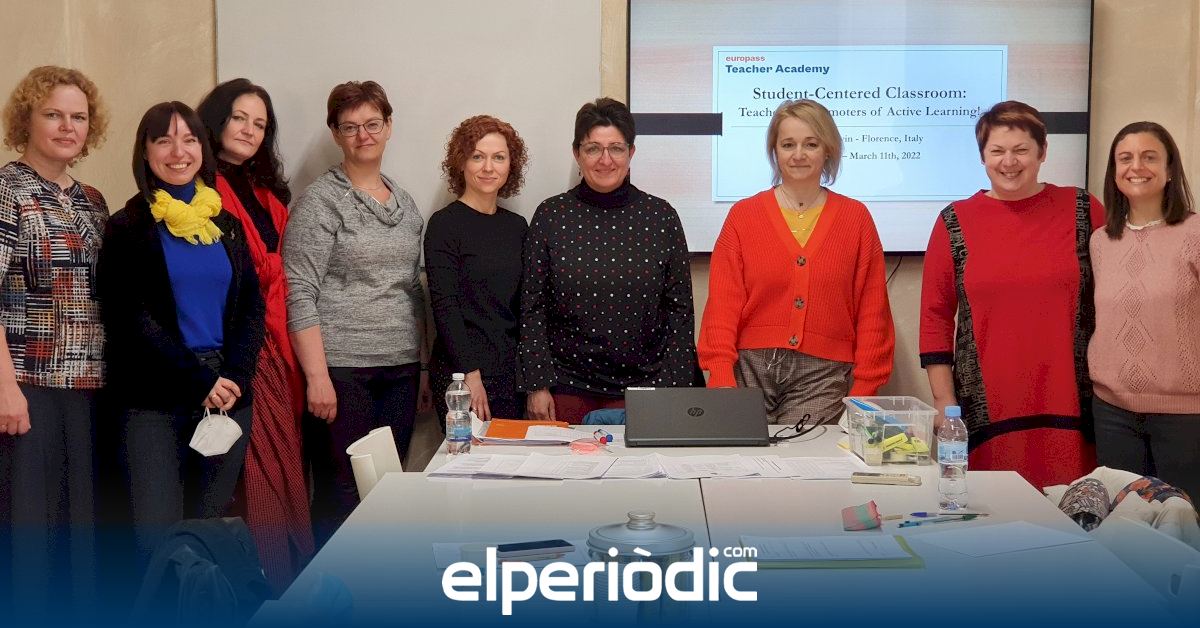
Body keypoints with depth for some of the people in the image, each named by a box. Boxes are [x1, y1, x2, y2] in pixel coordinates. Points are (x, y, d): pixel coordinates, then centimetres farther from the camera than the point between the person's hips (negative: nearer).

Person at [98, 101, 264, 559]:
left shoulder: (227, 224, 14)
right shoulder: (128, 227, 2)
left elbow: (252, 306, 9)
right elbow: (133, 320, -6)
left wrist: (234, 378, -7)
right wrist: (199, 381, -12)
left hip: (228, 393, 4)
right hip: (155, 400, -3)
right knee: (158, 533, -9)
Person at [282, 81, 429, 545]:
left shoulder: (405, 202, 14)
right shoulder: (320, 201, -4)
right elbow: (300, 295, -10)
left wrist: (424, 365, 13)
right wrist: (317, 375, -17)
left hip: (401, 367, 6)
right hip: (341, 368, -6)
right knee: (341, 492, -2)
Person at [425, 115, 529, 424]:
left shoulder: (516, 226, 12)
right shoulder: (445, 224, -5)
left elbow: (523, 304, 14)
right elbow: (444, 305, -11)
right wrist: (470, 372, -17)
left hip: (512, 373, 5)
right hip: (461, 374, -5)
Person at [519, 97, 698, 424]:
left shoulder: (661, 216, 0)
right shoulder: (550, 215, 0)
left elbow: (679, 308, 2)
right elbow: (533, 307, 1)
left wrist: (672, 392, -4)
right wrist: (536, 385, -4)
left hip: (641, 385, 0)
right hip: (567, 387, 0)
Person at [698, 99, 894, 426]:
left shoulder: (856, 218, 8)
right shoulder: (743, 215, 7)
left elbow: (872, 313, 7)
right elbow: (722, 307, 3)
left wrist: (863, 393, 0)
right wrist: (722, 384, -7)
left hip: (823, 376, 0)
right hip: (750, 370, 0)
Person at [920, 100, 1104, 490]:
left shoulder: (1083, 210, 6)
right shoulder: (955, 222, 6)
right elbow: (935, 316, 7)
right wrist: (944, 401, 2)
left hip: (1069, 404, 0)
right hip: (987, 409, 0)